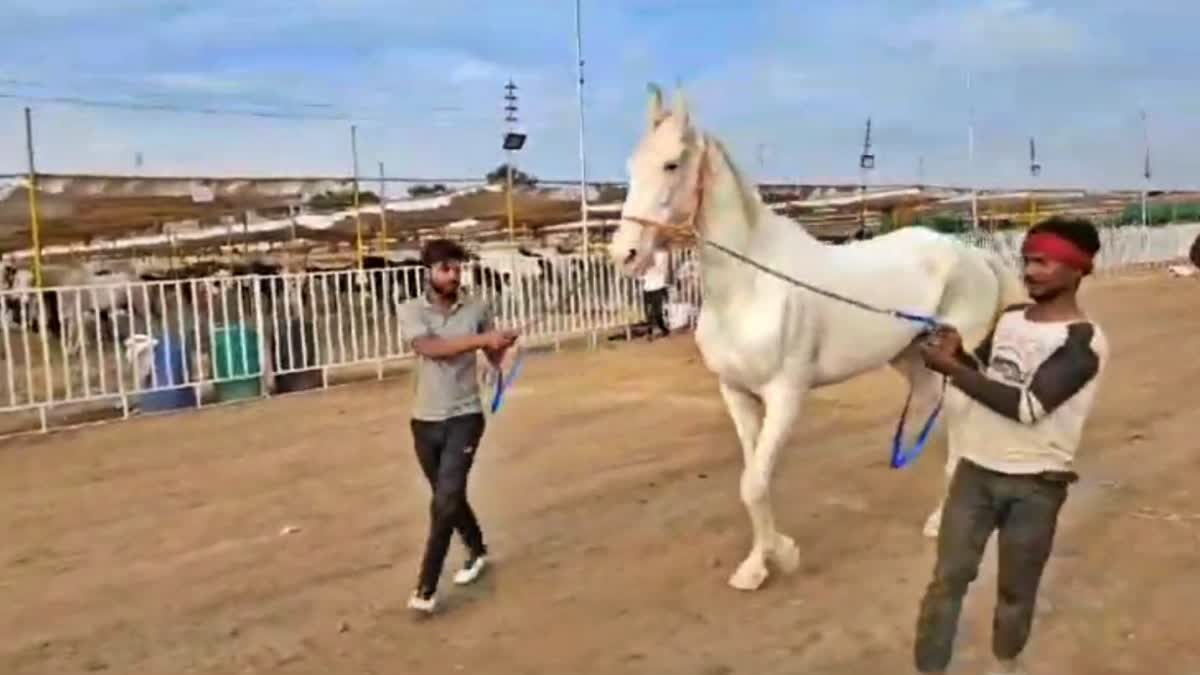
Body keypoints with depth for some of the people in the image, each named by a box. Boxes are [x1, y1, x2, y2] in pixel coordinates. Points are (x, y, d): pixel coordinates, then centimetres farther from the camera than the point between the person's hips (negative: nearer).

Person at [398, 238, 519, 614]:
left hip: (464, 417, -2)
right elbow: (430, 348, -25)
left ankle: (426, 587, -1)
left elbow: (493, 357, 13)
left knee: (446, 500, -10)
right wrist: (481, 339, -32)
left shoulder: (477, 309, -1)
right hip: (425, 421, 2)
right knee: (447, 497, 17)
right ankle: (477, 550, 43)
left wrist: (501, 347, -10)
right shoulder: (411, 311, -5)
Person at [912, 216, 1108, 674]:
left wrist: (951, 368, -27)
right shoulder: (1010, 318, 4)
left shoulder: (1083, 341, -17)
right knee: (948, 577, 6)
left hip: (1035, 484, -4)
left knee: (1017, 589, 15)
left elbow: (1026, 406, -26)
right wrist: (958, 353, -7)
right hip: (976, 469, 5)